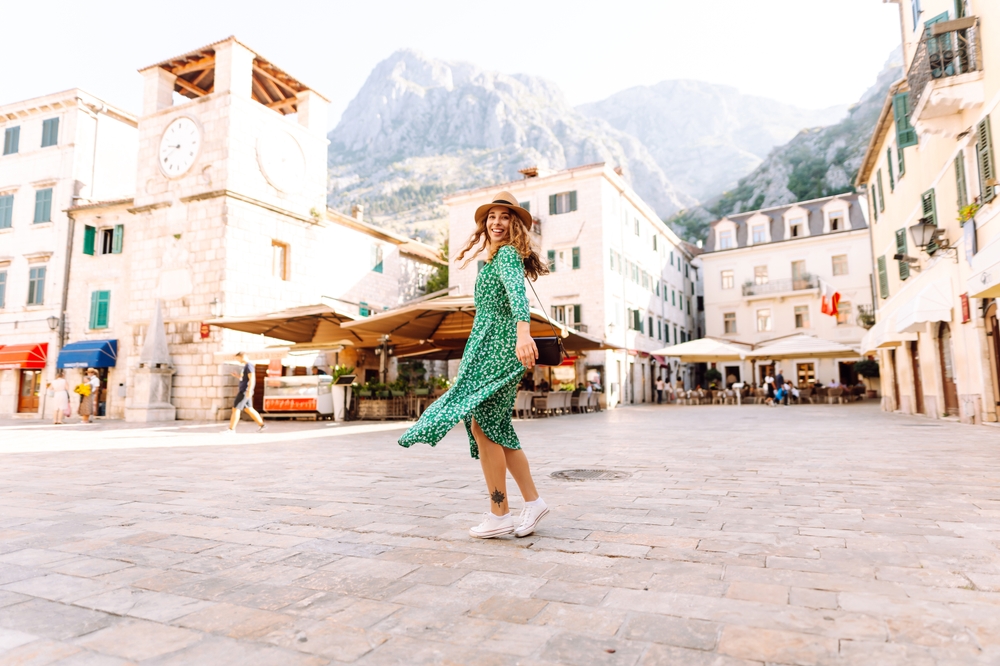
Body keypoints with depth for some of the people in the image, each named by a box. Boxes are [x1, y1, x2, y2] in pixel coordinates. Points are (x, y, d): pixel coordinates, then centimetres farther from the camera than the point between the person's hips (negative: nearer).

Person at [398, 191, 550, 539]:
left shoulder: (507, 254, -8)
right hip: (487, 347, 10)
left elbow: (517, 292, -28)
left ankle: (499, 514, -1)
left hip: (498, 347, -10)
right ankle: (532, 501, 16)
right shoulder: (496, 258, 21)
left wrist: (523, 331, -45)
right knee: (497, 429, 9)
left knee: (482, 425, -9)